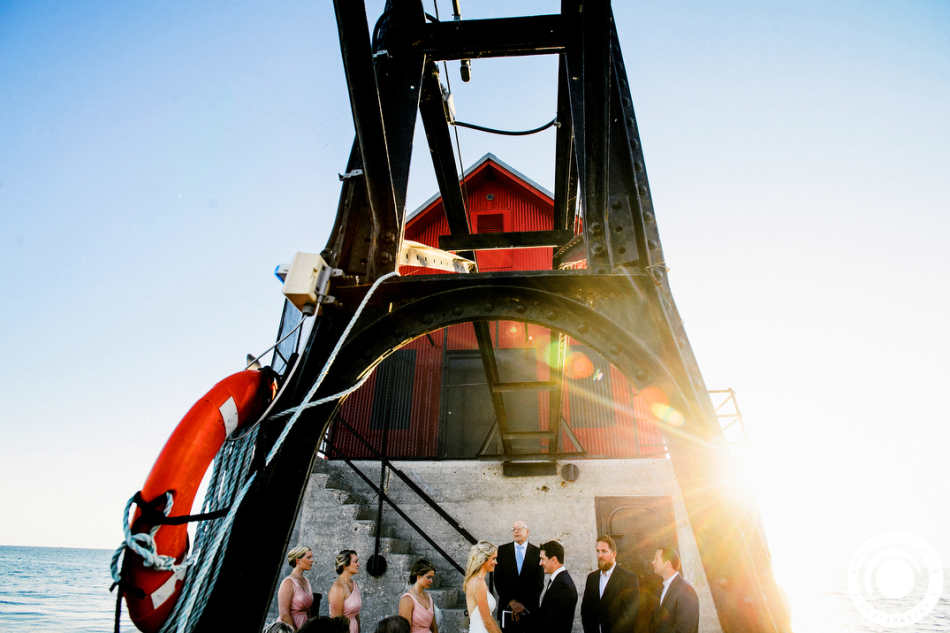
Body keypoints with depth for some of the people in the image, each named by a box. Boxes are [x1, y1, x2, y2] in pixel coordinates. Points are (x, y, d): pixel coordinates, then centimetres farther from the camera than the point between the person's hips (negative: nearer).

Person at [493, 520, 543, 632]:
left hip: (530, 609, -1)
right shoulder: (502, 550, 5)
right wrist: (511, 601, -9)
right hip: (507, 607, 1)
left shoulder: (537, 552, 1)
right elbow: (498, 579, 0)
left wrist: (523, 605, -8)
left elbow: (539, 582, -2)